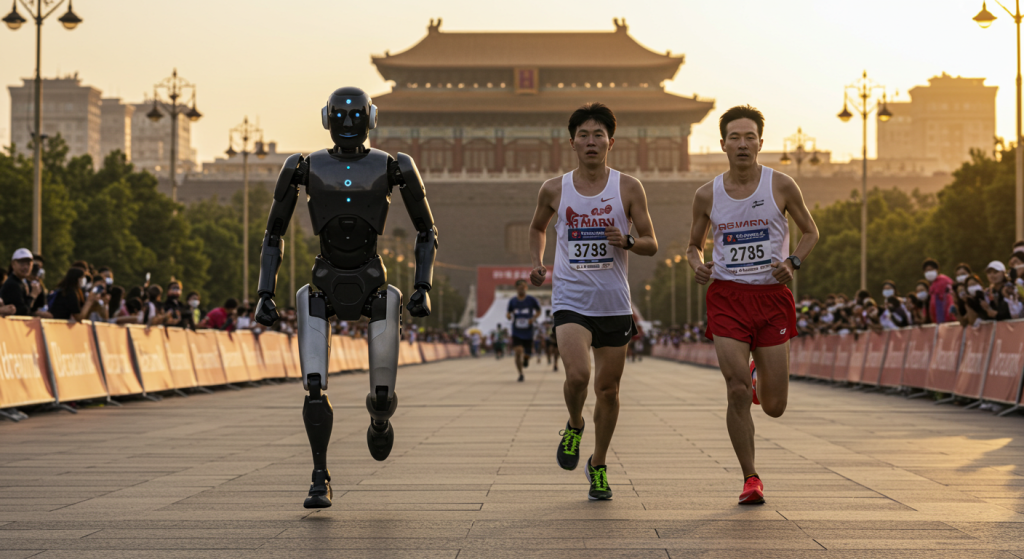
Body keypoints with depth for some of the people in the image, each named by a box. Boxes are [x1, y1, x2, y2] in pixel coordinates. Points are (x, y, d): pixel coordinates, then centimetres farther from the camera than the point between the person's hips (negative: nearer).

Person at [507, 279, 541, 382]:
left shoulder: (531, 300, -4)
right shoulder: (512, 301, 0)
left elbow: (538, 311, 8)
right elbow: (508, 313, 10)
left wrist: (534, 318, -12)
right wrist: (508, 315, -14)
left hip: (528, 332, 0)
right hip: (516, 332, 0)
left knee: (528, 353, 6)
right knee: (518, 352, -16)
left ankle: (526, 358, 46)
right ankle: (520, 374, -4)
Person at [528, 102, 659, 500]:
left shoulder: (628, 189, -1)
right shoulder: (554, 190, 2)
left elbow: (651, 245, 2)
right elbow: (537, 228, 21)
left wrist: (627, 241, -19)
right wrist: (537, 263, 4)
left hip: (614, 303, 1)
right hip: (570, 300, -1)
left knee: (607, 388, 7)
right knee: (577, 374, -22)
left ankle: (598, 465, 26)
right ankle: (574, 426, 11)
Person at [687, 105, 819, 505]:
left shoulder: (781, 186, -2)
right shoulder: (707, 195, 2)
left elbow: (810, 232, 10)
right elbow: (694, 245, 15)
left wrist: (793, 263, -9)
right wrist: (697, 265, -8)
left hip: (772, 296, 0)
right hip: (727, 296, 0)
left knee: (774, 407, 2)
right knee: (737, 393, -12)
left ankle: (761, 377, 40)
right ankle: (750, 479, 3)